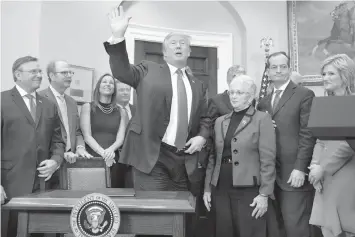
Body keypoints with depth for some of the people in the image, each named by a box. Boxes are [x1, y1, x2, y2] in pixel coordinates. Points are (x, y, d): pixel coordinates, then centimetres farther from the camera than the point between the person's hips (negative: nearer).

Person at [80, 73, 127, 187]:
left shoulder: (120, 111, 11)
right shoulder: (88, 107, 5)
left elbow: (120, 138, 2)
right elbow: (87, 136, -4)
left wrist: (110, 150, -18)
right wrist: (102, 153, -17)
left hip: (113, 160, 2)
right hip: (92, 158, -2)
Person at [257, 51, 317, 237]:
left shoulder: (304, 94, -1)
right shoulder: (263, 102, 15)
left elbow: (307, 134, -9)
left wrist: (300, 168, -15)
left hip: (294, 174, -5)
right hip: (271, 175, 5)